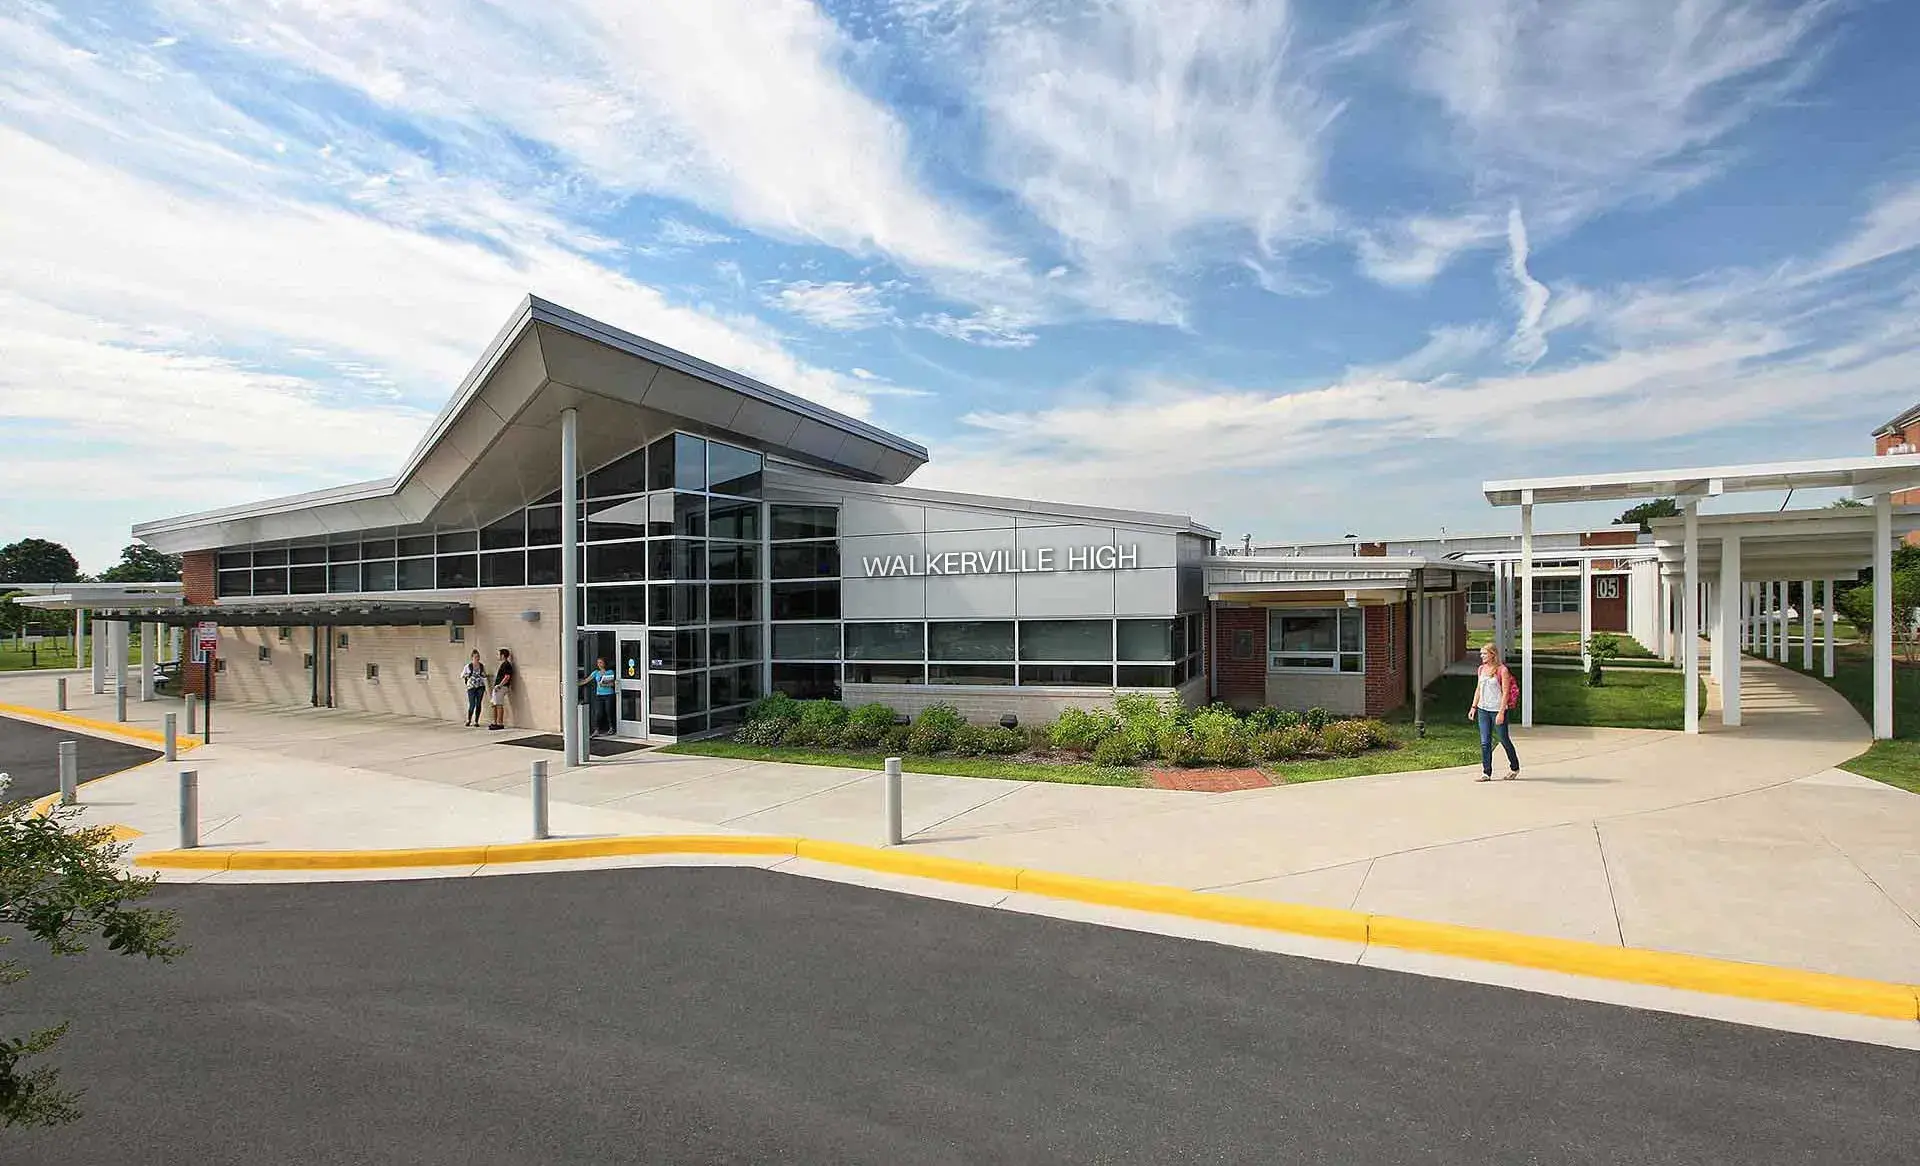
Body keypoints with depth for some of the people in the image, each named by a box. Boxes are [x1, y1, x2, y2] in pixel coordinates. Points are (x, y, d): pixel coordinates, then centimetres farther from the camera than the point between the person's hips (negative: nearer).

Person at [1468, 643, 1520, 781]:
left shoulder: (1502, 670, -11)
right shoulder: (1481, 669, 8)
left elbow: (1505, 692, -12)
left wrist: (1501, 712, -16)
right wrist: (1473, 706, 11)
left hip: (1497, 709, -5)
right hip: (1483, 709, 5)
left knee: (1504, 740, 9)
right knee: (1484, 743, 3)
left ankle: (1514, 768, 30)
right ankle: (1486, 773, 6)